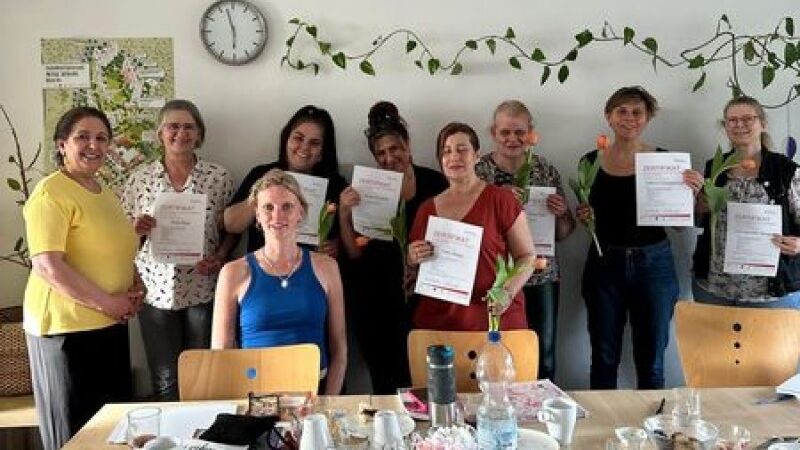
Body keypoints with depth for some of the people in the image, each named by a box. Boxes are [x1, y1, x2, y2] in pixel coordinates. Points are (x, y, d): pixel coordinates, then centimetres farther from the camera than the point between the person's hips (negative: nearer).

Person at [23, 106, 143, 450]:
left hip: (112, 325, 8)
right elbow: (46, 265, -22)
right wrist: (106, 302, -19)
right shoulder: (51, 193, -13)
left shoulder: (104, 192, 14)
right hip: (67, 327, -8)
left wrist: (135, 282, 7)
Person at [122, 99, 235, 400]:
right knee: (165, 381, 5)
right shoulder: (141, 177, 3)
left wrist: (220, 256, -10)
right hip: (157, 289, 1)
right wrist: (137, 229, -13)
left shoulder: (219, 177, 0)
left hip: (204, 289, 0)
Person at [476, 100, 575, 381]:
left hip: (542, 276, 3)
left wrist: (561, 213, -8)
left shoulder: (547, 171, 7)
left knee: (544, 358, 4)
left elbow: (563, 234, 13)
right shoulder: (478, 171, -1)